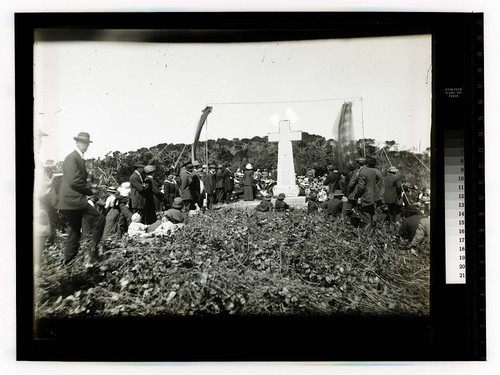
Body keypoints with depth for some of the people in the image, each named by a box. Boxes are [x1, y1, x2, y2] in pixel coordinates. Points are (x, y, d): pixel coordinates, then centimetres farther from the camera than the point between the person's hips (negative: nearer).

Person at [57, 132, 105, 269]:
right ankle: (93, 252, -7)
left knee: (74, 232, 13)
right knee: (99, 219, -12)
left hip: (72, 201, 10)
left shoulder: (79, 159, 19)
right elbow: (75, 182, -22)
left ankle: (69, 265, 19)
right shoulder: (72, 158, -12)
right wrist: (90, 191, -11)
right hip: (73, 200, -10)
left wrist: (89, 189, 11)